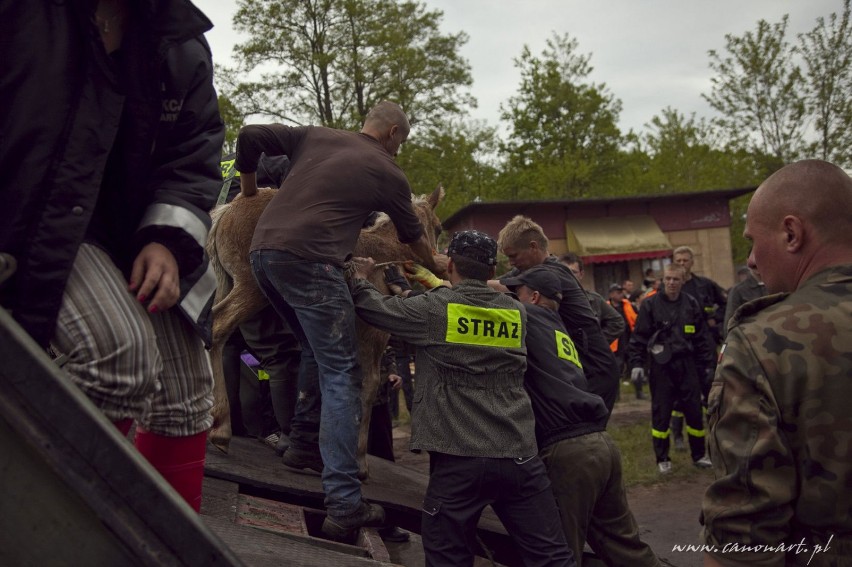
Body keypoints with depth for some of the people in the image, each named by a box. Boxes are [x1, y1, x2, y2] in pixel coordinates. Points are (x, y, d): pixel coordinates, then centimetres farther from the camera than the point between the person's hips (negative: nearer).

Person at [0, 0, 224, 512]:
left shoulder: (184, 43, 4)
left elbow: (196, 150, 4)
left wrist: (169, 239, -12)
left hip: (140, 234, 6)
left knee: (186, 398, 2)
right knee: (122, 348, -31)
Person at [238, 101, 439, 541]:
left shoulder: (316, 136, 20)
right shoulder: (389, 174, 11)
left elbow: (250, 136, 15)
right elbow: (414, 240, 24)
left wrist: (249, 191, 30)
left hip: (262, 249, 7)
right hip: (308, 258, -6)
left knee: (317, 350, 25)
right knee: (341, 373, -4)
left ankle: (303, 444, 26)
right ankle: (343, 505, -9)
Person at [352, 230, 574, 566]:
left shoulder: (432, 309, -3)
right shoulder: (516, 313, 10)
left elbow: (371, 305, 9)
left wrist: (360, 278, 30)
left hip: (460, 458, -3)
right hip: (519, 456, 4)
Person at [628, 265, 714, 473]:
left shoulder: (691, 304, 6)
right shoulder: (650, 304, -3)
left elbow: (702, 337, 12)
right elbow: (639, 336, -3)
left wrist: (706, 363, 11)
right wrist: (637, 363, -8)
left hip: (687, 365, 3)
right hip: (661, 366, -2)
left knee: (694, 411, 8)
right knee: (661, 413, 4)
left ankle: (699, 455, 25)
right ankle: (662, 458, 17)